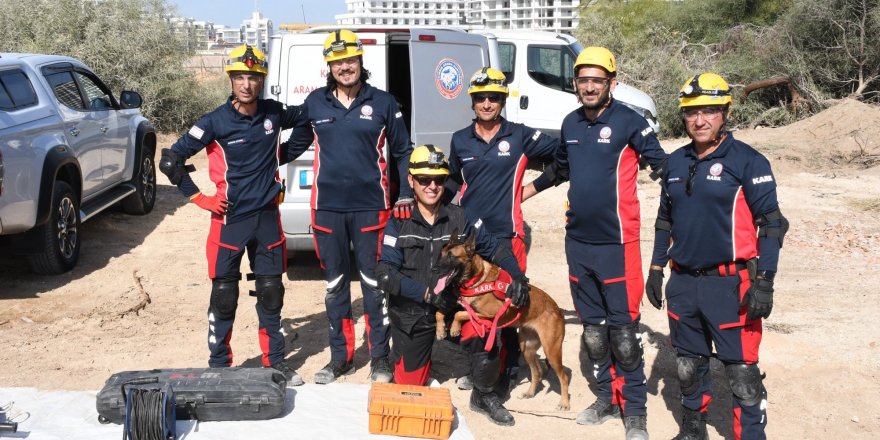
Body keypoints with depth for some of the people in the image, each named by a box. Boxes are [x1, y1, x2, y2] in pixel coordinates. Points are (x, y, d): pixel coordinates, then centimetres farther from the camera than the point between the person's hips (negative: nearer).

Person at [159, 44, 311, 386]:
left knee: (271, 293, 10)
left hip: (267, 217, 3)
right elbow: (170, 160, -8)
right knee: (223, 296, 3)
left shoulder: (274, 113, 1)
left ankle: (275, 361, 22)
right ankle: (218, 365, 15)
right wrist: (200, 199, -7)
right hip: (230, 220, -3)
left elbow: (306, 120, 23)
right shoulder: (216, 122, -10)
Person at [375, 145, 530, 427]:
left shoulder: (459, 218, -5)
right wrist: (427, 293, -24)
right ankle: (419, 355, 39)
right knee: (409, 384, 2)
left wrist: (517, 277, -9)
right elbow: (385, 275, -15)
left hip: (452, 303, 1)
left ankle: (484, 396, 3)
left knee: (484, 340, -26)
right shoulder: (399, 222, -10)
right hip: (410, 313, -1)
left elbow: (493, 249, 6)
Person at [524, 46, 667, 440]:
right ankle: (607, 399, 30)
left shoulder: (630, 121, -9)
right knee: (593, 328, 15)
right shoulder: (571, 123, 9)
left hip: (616, 243, -6)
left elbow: (663, 167, -7)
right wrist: (523, 192, 29)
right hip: (577, 241, 6)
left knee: (623, 330, -2)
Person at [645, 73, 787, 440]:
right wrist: (656, 268, 15)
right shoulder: (676, 162, 9)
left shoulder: (748, 161, -8)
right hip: (683, 283, 6)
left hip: (730, 284, -6)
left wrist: (764, 282, -15)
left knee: (742, 373, -3)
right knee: (689, 365, 18)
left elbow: (771, 223, -9)